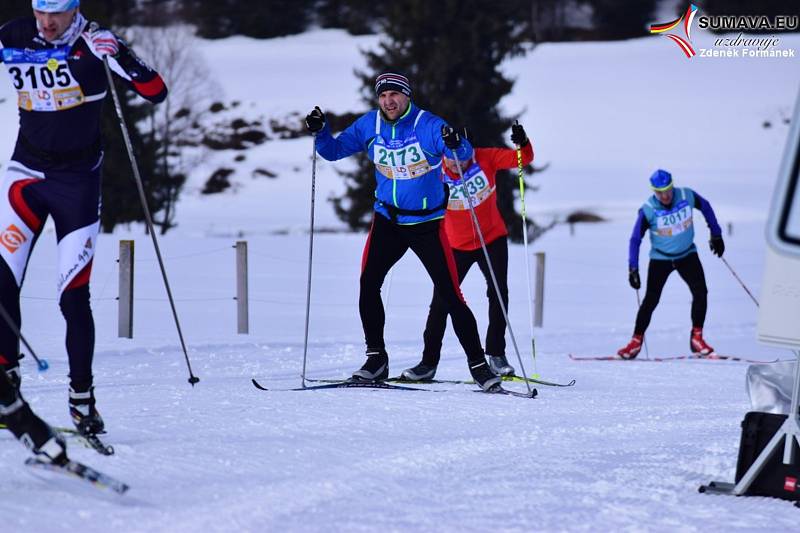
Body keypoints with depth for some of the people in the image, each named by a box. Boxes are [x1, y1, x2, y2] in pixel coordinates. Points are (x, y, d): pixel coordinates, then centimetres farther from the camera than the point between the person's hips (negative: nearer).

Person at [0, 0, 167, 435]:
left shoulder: (93, 44, -10)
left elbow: (156, 92, -15)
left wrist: (119, 58, -32)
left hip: (78, 182, -3)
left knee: (73, 296, -6)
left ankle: (82, 398, 4)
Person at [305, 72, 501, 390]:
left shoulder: (428, 125, -15)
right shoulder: (369, 126, -2)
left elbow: (464, 155, -26)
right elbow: (335, 150, 5)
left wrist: (455, 145, -48)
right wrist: (320, 132, -15)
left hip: (427, 224, -3)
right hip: (388, 221, 3)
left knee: (450, 295, -6)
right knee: (368, 284, -12)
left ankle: (478, 364, 1)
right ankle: (376, 358, 1)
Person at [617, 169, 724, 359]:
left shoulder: (687, 196, -16)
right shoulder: (648, 210, -22)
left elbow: (706, 207, 5)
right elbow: (635, 240, -14)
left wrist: (716, 235, 10)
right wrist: (633, 269, -21)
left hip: (687, 255, 2)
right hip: (660, 258, -2)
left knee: (700, 292, -13)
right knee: (651, 300, -7)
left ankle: (697, 338, -2)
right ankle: (636, 341, 5)